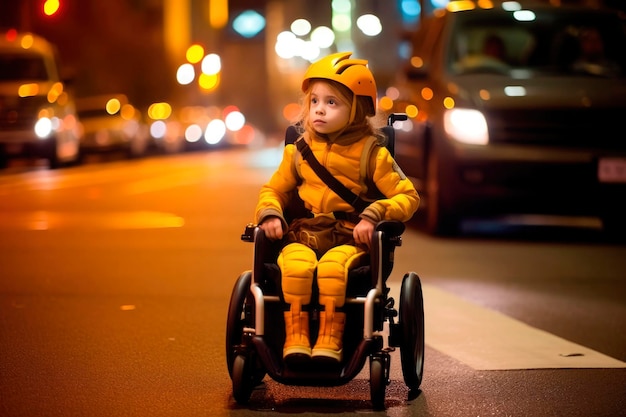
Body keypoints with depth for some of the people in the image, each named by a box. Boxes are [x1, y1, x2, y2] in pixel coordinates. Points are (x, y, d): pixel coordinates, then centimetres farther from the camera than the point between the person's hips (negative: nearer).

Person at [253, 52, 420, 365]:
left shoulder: (371, 153, 4)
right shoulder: (299, 151, 13)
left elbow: (407, 196, 1)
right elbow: (273, 189, 23)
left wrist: (374, 216, -15)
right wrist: (270, 214, 1)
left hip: (350, 239, -2)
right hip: (303, 235, 2)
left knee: (332, 267, -36)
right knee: (296, 265, -33)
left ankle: (330, 341, -25)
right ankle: (295, 338, -26)